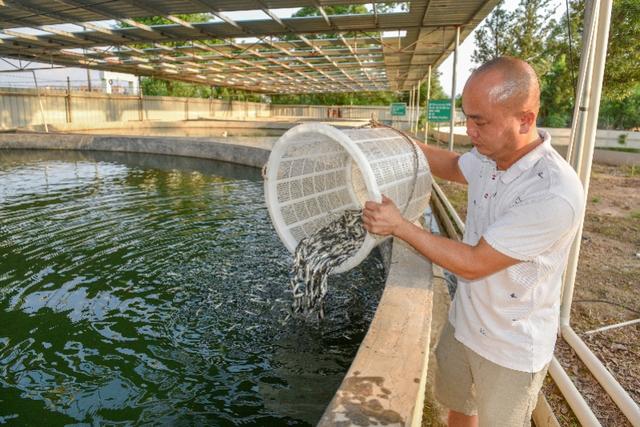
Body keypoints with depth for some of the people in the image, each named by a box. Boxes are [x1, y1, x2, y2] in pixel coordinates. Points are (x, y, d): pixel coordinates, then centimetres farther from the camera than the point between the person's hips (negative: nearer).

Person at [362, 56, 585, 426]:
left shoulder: (556, 194, -32)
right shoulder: (489, 156, -9)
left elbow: (473, 264, -27)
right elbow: (454, 166, 14)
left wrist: (399, 226, -25)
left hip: (511, 350, -6)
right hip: (463, 324, 6)